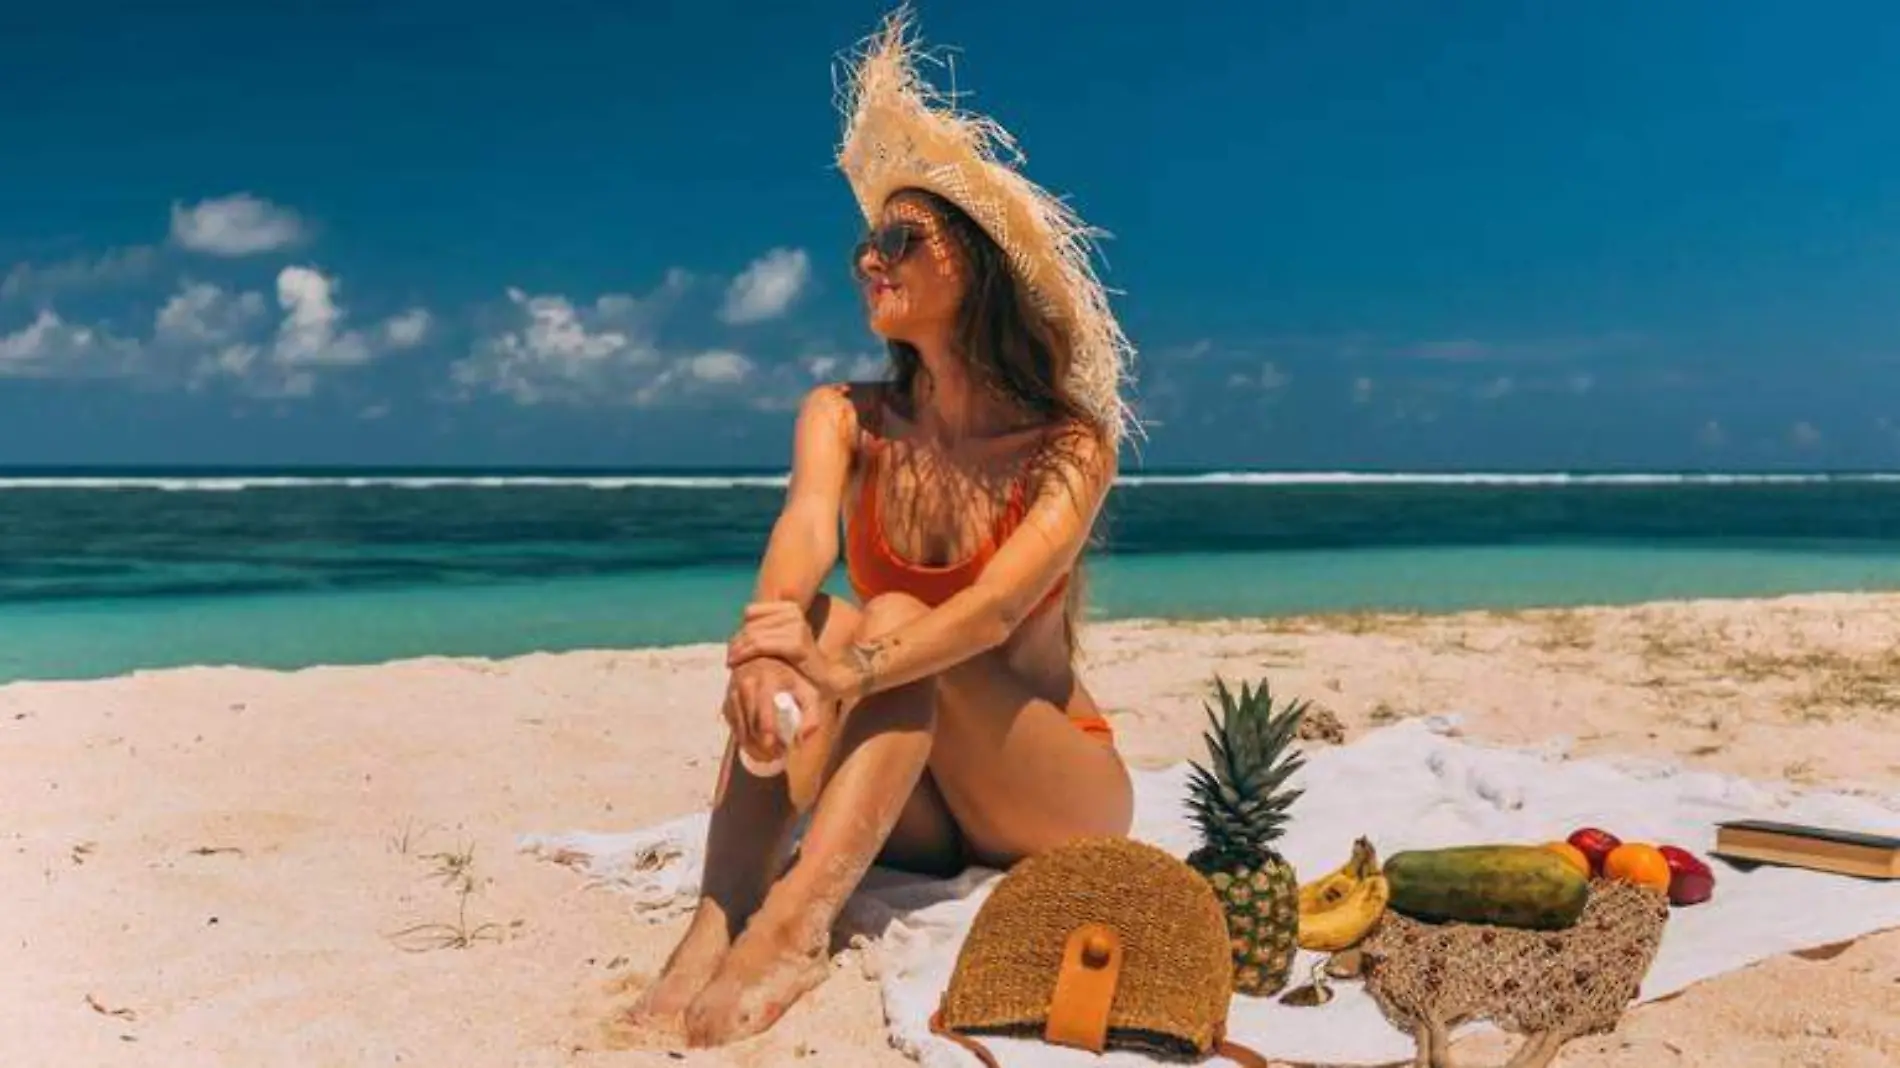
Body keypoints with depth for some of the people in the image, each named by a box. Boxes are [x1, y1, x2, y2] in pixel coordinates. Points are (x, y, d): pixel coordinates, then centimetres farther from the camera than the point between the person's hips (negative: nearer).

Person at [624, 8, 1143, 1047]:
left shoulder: (1069, 445, -10)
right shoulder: (848, 418, -1)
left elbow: (998, 606, -28)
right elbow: (804, 533, -24)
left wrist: (847, 669, -47)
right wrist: (771, 630, -48)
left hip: (1057, 797, -2)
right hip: (910, 810, 3)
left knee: (891, 621, -29)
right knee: (819, 618, -26)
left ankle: (792, 926, -47)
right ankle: (715, 923, -41)